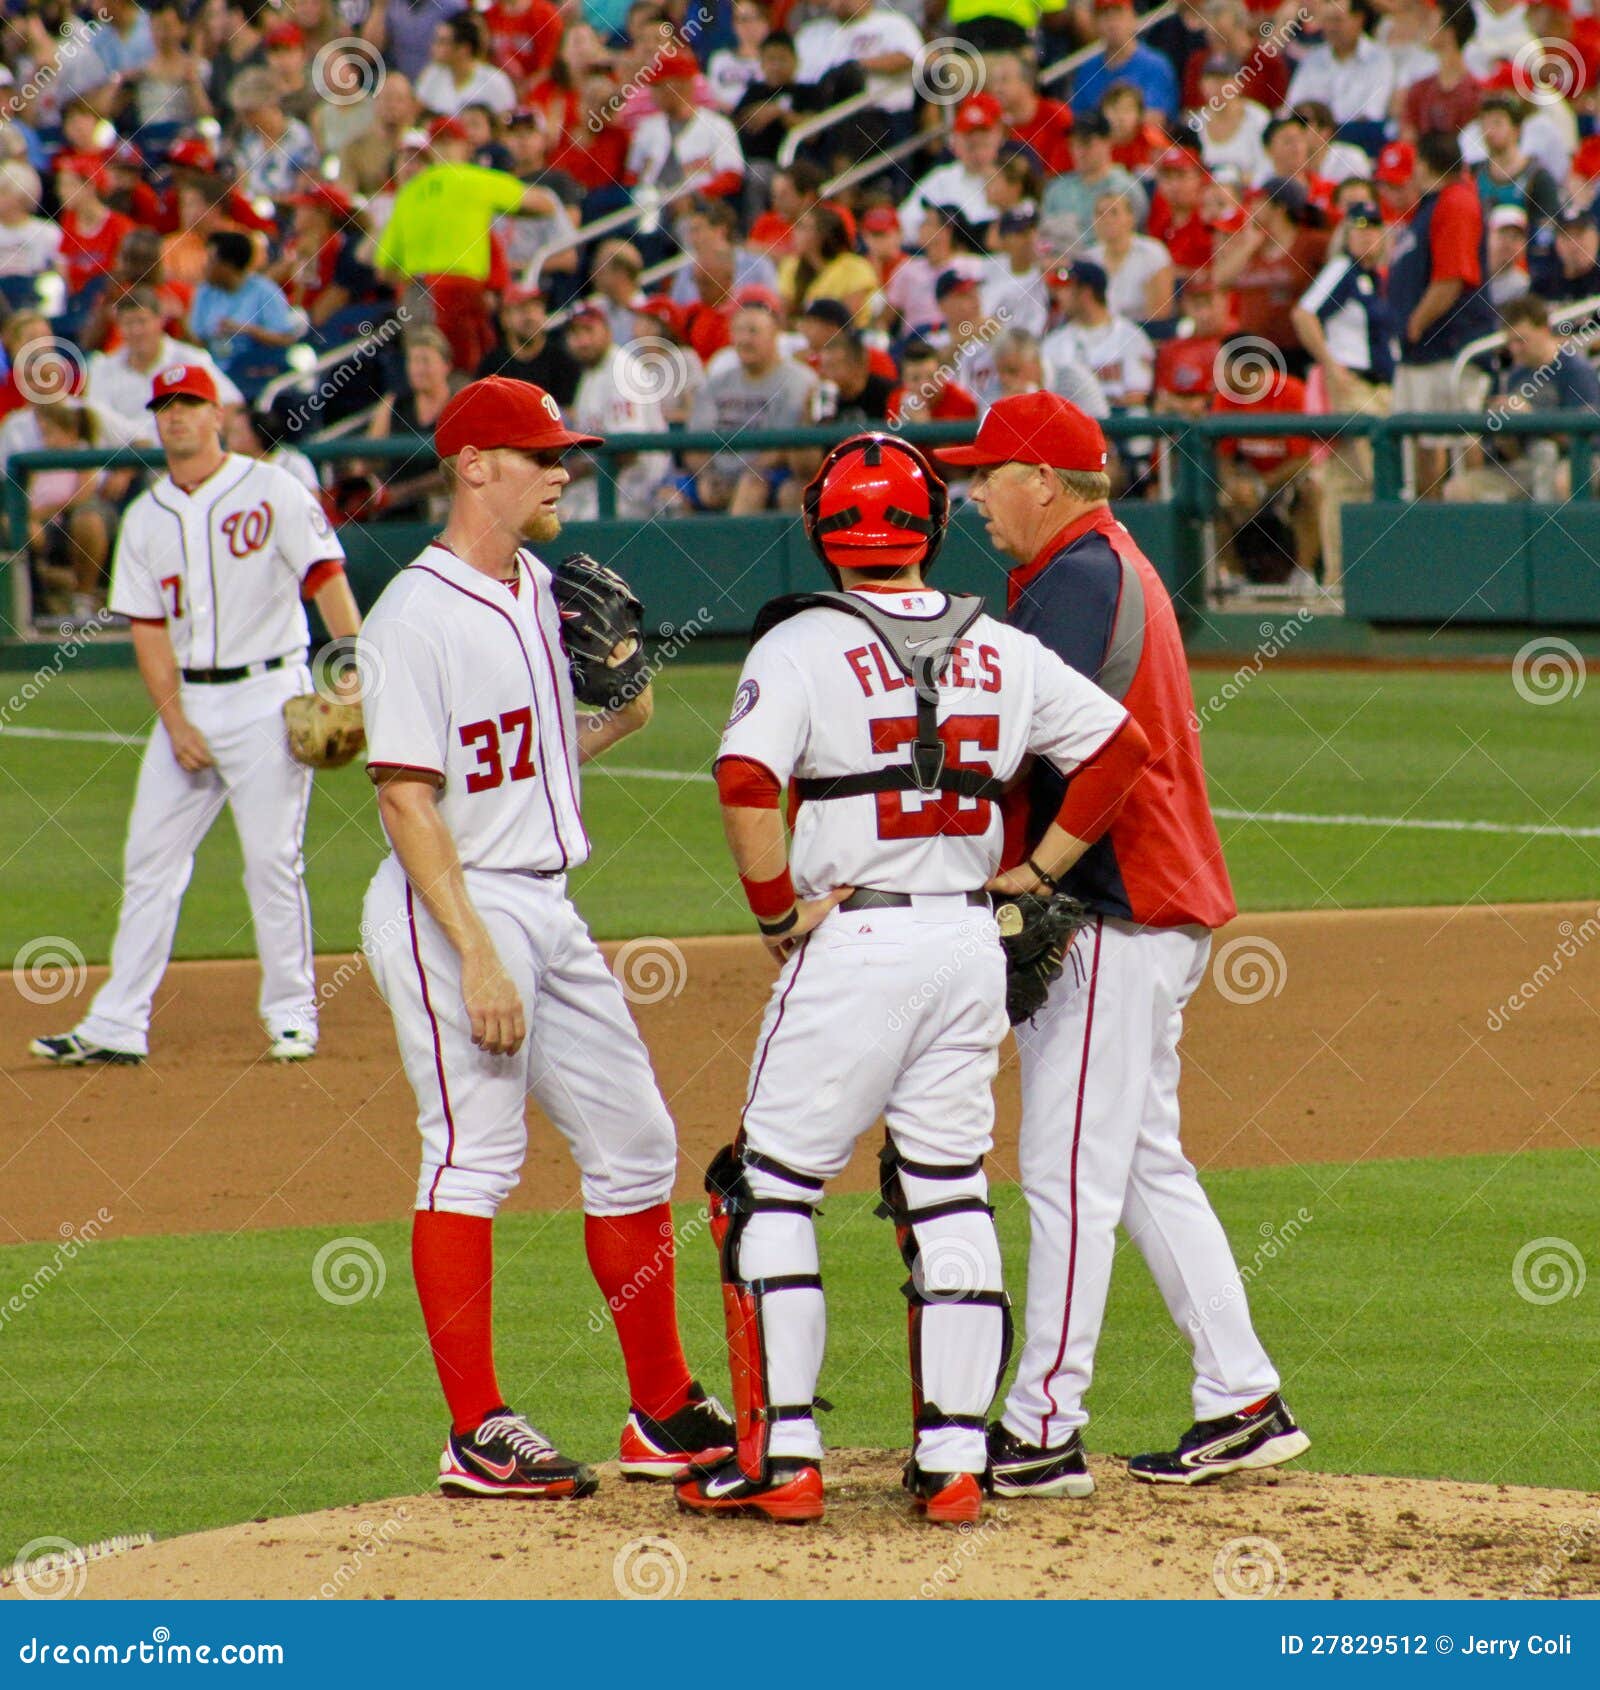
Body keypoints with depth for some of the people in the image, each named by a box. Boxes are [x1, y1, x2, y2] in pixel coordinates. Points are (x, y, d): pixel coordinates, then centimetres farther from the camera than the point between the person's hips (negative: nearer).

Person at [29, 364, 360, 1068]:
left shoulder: (271, 491, -3)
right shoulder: (145, 518, 10)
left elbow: (326, 578, -11)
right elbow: (147, 627, 7)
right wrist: (174, 721, -5)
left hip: (266, 698, -5)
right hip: (187, 702, 5)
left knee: (272, 859, -6)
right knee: (150, 860, 2)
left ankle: (292, 1017, 5)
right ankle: (117, 1025, 4)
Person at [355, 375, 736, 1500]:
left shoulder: (535, 590, 14)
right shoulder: (416, 617, -14)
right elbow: (408, 799, -19)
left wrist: (622, 718, 2)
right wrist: (477, 959, -24)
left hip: (548, 909, 9)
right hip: (455, 909, -9)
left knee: (634, 1145, 10)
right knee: (474, 1158, -7)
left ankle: (665, 1416, 18)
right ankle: (478, 1436, -3)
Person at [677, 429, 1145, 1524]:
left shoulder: (803, 644, -6)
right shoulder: (999, 649, 8)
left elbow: (746, 778, -20)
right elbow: (1120, 746, 7)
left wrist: (776, 911, -9)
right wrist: (1036, 873, 9)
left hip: (855, 939, -5)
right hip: (972, 942, 5)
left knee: (771, 1190, 4)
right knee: (951, 1197, 11)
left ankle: (783, 1456, 0)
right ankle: (956, 1459, 8)